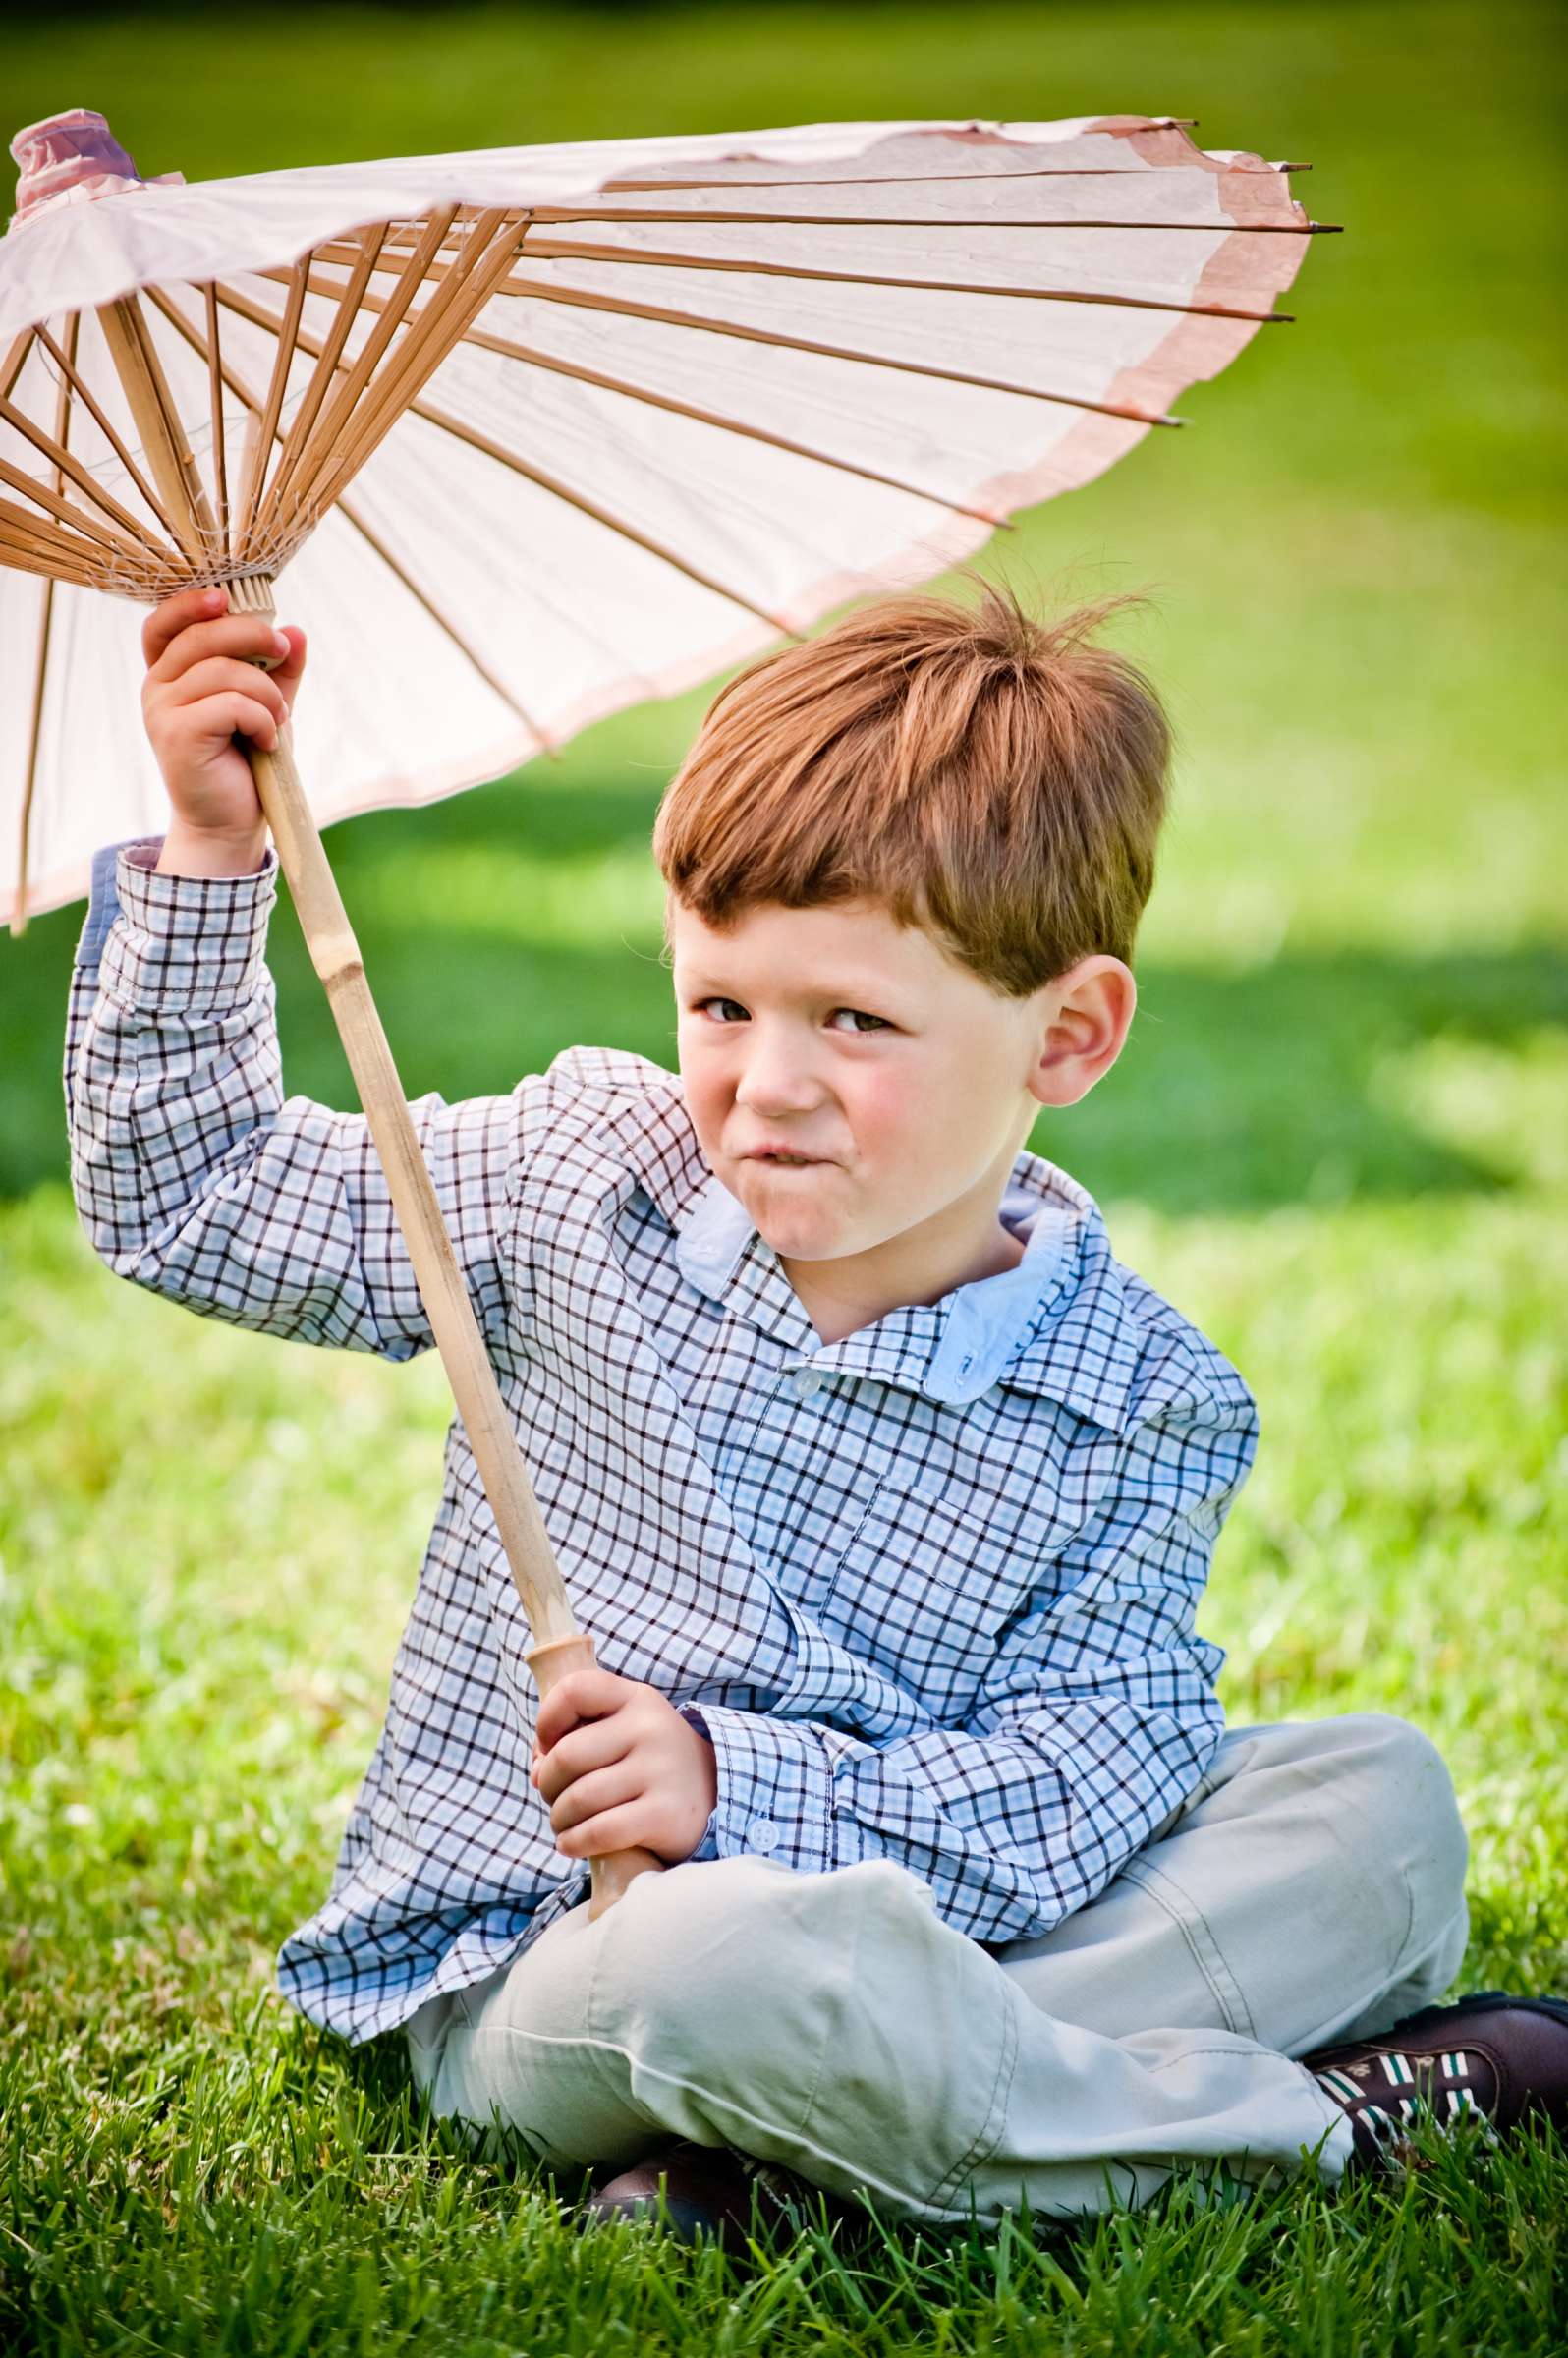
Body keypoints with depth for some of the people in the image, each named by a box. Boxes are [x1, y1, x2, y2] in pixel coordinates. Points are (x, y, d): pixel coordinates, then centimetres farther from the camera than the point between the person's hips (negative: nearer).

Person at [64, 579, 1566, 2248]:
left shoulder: (1148, 1412, -6)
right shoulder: (580, 1179, -2)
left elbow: (1076, 1780, -13)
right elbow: (186, 1200, 5)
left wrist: (740, 1783, -28)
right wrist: (211, 860, -6)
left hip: (931, 1914, 2)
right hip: (526, 1967, -2)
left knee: (1382, 1799, -15)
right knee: (732, 1952, -39)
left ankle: (805, 2159, -29)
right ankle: (1307, 2115, -18)